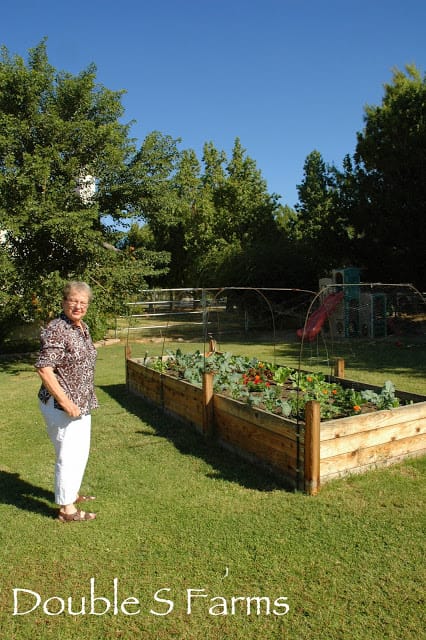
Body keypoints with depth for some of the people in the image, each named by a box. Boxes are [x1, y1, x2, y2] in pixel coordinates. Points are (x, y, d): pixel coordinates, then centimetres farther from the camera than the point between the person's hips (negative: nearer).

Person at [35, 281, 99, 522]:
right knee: (69, 455, 1)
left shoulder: (83, 327, 7)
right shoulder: (56, 330, -20)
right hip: (61, 405, -9)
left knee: (81, 451, 22)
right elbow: (44, 369, -24)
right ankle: (67, 509, 17)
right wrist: (66, 402, -24)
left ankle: (72, 493, 41)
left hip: (82, 403, 9)